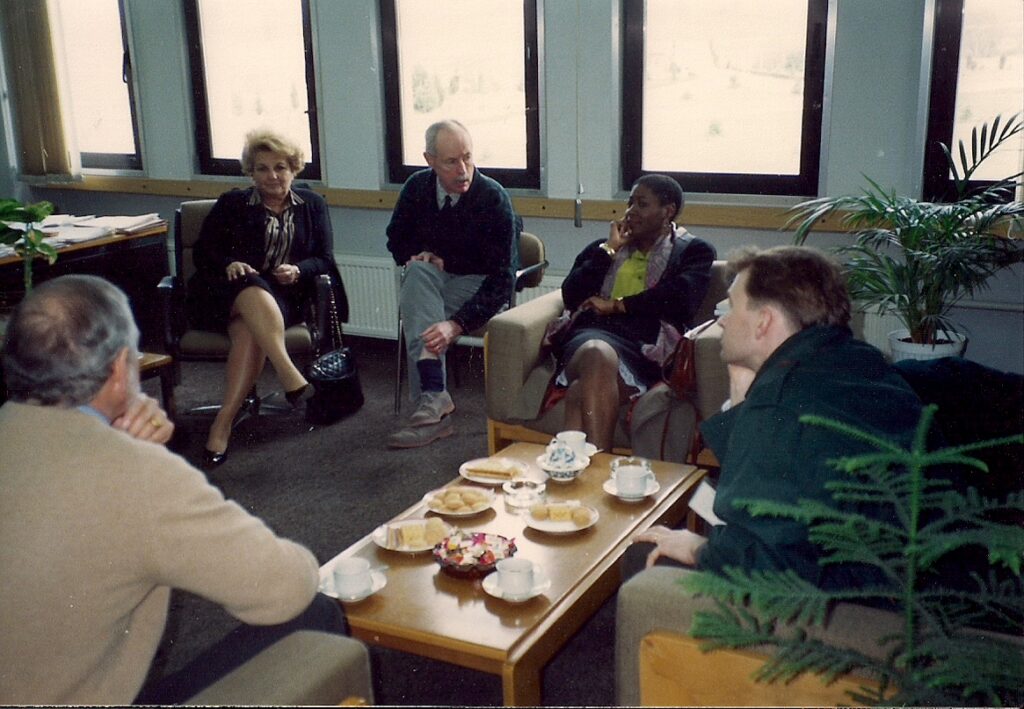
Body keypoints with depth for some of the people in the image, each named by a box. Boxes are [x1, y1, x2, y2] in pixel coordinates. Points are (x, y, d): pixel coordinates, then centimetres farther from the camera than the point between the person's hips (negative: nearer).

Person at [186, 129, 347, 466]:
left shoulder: (313, 205, 19)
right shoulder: (231, 204, 17)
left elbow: (325, 260, 11)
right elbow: (202, 252, 10)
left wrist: (298, 270, -11)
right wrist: (229, 264, -13)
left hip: (284, 297, 0)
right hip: (226, 293, 0)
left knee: (249, 330, -35)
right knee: (253, 290, -39)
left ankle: (223, 423, -40)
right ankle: (292, 379, -51)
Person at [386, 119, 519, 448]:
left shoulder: (494, 199, -19)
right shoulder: (417, 187, -4)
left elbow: (502, 279, -23)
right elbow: (396, 239, 16)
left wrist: (457, 324, -37)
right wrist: (415, 256, -9)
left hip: (477, 284, -4)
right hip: (432, 279, 4)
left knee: (414, 306, -33)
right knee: (419, 272, -33)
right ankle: (434, 396, -46)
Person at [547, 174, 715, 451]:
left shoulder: (694, 251, 19)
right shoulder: (603, 247, 30)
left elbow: (682, 300, -2)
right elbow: (571, 296, 14)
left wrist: (616, 305, 0)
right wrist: (609, 249, 11)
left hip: (643, 346, -2)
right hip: (591, 334, 3)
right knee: (597, 354, -38)